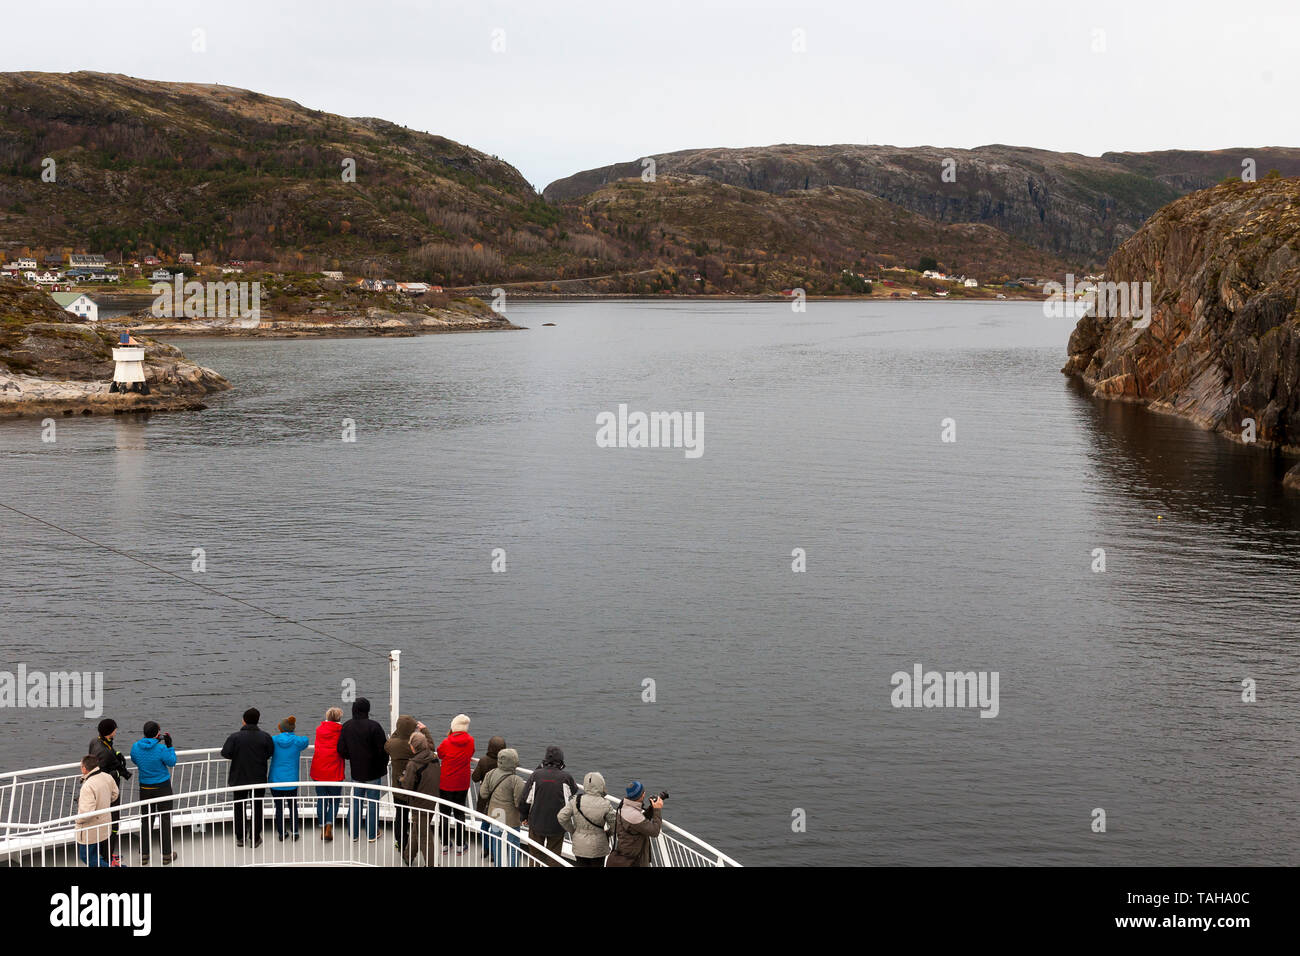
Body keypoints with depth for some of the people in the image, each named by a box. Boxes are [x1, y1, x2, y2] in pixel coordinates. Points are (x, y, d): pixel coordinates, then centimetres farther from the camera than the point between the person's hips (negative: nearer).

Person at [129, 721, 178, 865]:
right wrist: (169, 745, 0)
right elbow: (172, 762, -6)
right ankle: (166, 855, 13)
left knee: (146, 820, 12)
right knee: (165, 819, 7)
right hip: (162, 788, -4)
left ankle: (144, 855, 14)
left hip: (145, 788, 4)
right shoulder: (161, 749, -20)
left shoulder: (135, 747, -7)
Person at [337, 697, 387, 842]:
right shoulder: (373, 726, -18)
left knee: (355, 802, 13)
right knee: (372, 803, 6)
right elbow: (382, 750, -15)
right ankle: (372, 834, 12)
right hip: (373, 771, -4)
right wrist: (383, 766, 2)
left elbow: (341, 750, 1)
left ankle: (353, 834, 18)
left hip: (356, 771, 4)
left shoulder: (346, 727, -3)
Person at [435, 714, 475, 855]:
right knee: (460, 813, 12)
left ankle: (445, 844, 17)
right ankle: (460, 846, 13)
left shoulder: (447, 742, -15)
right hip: (462, 784, 2)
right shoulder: (470, 741, -8)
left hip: (446, 784, -2)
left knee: (445, 813, 11)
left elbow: (439, 754, 4)